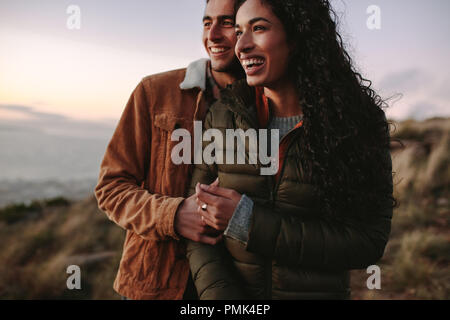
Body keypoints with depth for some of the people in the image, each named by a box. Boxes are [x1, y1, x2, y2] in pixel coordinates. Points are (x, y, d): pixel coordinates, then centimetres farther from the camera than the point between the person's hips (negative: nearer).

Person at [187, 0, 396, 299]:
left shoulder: (360, 125, -12)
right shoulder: (223, 115, -7)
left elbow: (367, 242, -15)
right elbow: (198, 220, -5)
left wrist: (249, 223, -21)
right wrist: (218, 291, -21)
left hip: (318, 289, -1)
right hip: (231, 287, 2)